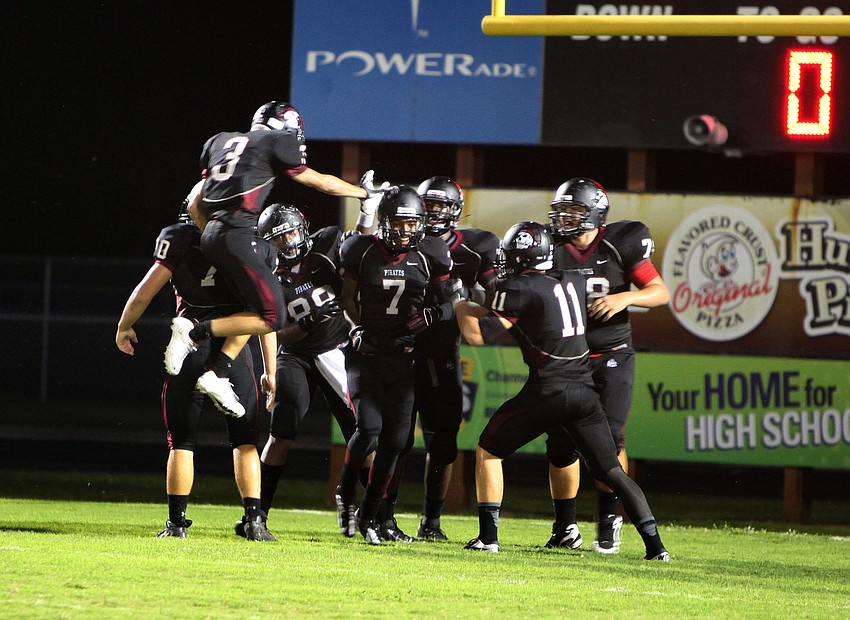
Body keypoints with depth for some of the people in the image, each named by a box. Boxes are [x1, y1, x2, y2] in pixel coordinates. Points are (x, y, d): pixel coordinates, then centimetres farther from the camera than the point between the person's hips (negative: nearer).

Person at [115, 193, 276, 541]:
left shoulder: (179, 238, 1)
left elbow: (147, 289, 0)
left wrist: (124, 327, 19)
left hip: (191, 347, -1)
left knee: (181, 442, 8)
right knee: (244, 441, 9)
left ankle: (177, 522, 6)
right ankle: (254, 521, 0)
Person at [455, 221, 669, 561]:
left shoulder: (521, 290, -7)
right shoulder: (573, 281, 11)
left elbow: (477, 334, -7)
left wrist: (461, 306, 12)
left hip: (548, 390, -5)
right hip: (585, 389, 5)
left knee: (488, 450, 12)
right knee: (611, 470, 9)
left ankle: (488, 535, 7)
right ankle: (654, 543, -2)